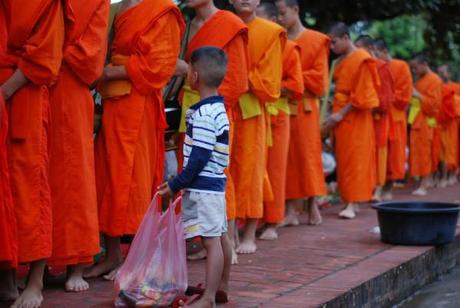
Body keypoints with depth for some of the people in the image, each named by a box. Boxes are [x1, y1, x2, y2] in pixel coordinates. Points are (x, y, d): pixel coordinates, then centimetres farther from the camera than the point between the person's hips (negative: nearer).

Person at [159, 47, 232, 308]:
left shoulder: (203, 114, -18)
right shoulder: (218, 108, 12)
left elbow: (199, 158, -20)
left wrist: (176, 185, -13)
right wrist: (184, 183, 19)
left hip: (203, 187, -10)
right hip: (216, 183, 10)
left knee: (212, 240, -10)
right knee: (220, 237, 18)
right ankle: (222, 286, 30)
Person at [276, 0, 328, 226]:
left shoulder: (316, 40, 3)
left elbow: (319, 76, -2)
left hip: (304, 107, -2)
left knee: (307, 154, 0)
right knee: (286, 156, 0)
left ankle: (312, 205, 8)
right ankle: (290, 210, 1)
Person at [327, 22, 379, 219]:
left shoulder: (361, 60, -11)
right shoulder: (341, 61, 13)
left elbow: (360, 94, -15)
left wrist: (342, 114, -17)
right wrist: (335, 112, 5)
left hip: (354, 117, -8)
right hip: (340, 116, 8)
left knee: (355, 158, -6)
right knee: (343, 159, 7)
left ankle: (353, 204, -6)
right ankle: (350, 200, 13)